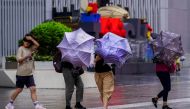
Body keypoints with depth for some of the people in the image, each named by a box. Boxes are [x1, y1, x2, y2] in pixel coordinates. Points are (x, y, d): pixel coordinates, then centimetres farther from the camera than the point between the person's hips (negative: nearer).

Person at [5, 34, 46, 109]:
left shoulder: (31, 48, 11)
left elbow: (37, 45, -3)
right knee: (19, 90, 4)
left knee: (33, 89, -5)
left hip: (29, 74, 5)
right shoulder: (21, 49, -4)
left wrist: (31, 38, -7)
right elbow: (18, 59, -14)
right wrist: (27, 56, -27)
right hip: (21, 74, -5)